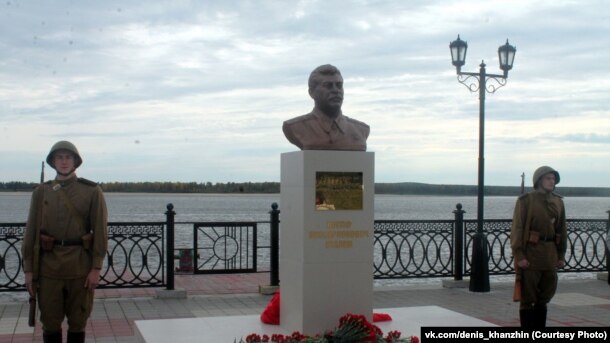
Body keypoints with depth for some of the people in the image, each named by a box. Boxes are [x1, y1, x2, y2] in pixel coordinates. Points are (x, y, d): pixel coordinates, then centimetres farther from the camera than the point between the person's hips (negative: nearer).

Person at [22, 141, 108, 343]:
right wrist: (28, 269, -1)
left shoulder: (92, 191, -2)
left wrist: (96, 269, -10)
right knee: (50, 321, 6)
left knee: (78, 320, 7)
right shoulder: (41, 192, 5)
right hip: (49, 265, 2)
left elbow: (100, 232, -5)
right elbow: (31, 231, 4)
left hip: (80, 265, -1)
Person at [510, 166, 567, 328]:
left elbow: (562, 229, 14)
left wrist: (561, 255, 10)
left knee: (545, 296, 13)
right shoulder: (526, 200, -6)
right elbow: (517, 229, -10)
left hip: (550, 256, 6)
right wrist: (519, 255, -15)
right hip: (530, 255, -6)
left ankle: (540, 326, 23)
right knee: (528, 298, 0)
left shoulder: (558, 202, 11)